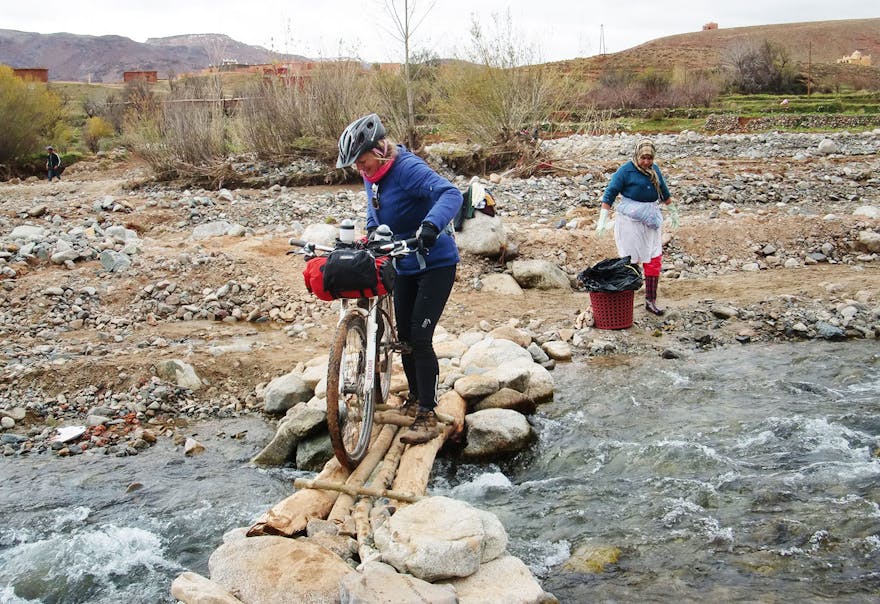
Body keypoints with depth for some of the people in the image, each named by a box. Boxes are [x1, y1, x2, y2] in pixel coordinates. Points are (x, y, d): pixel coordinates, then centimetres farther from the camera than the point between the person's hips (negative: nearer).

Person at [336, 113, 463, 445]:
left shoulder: (408, 168, -24)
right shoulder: (372, 177, 2)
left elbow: (451, 194, -39)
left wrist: (431, 225, -54)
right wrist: (368, 240, 7)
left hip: (436, 264, -8)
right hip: (403, 266, 8)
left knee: (420, 336, -13)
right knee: (404, 337, 12)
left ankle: (427, 415, -5)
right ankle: (415, 398, 32)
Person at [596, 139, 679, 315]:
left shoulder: (655, 170, 9)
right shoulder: (625, 170, -10)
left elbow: (664, 191, 23)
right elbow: (610, 193, -11)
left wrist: (673, 211, 31)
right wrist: (603, 219, -17)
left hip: (651, 219, 6)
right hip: (630, 220, -6)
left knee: (654, 261, 3)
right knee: (630, 261, -3)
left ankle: (651, 301, 11)